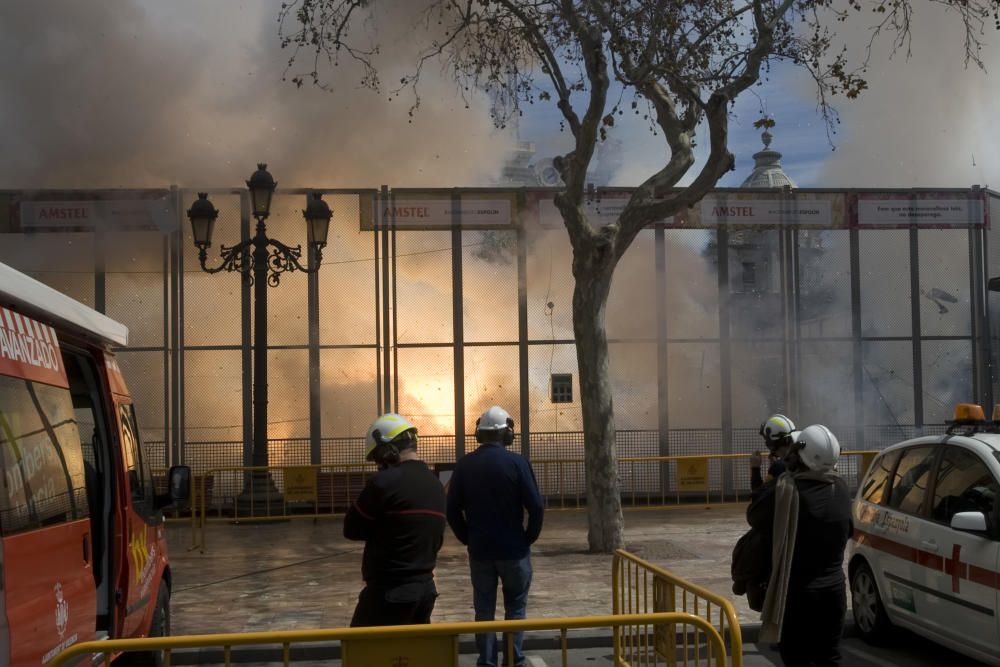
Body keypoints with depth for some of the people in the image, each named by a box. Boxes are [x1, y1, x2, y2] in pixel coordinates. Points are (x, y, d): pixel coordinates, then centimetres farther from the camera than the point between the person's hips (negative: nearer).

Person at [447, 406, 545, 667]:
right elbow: (536, 506, -12)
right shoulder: (516, 462, -11)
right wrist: (529, 538, 2)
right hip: (513, 548, -2)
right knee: (515, 607, 11)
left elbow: (452, 509, 0)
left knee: (484, 609, 10)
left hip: (479, 550, 2)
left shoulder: (465, 464, -2)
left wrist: (467, 538, 10)